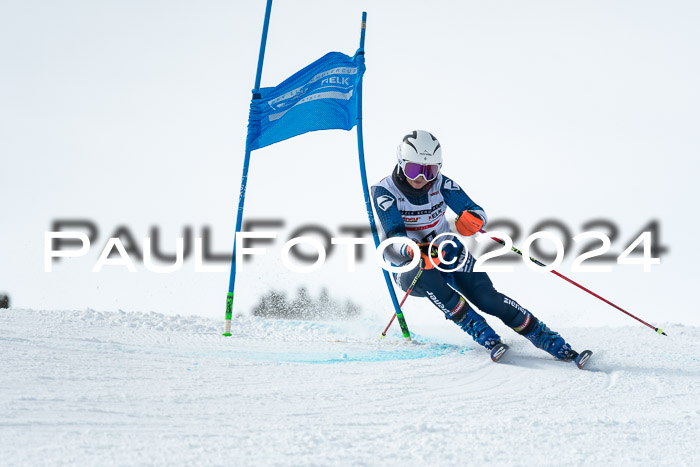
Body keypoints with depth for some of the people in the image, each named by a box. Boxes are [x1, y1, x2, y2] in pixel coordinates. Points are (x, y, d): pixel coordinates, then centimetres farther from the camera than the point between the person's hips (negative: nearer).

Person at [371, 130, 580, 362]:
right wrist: (415, 251, -51)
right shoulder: (384, 192, -19)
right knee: (426, 276, -37)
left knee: (487, 298, -20)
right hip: (408, 267, -2)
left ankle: (552, 342, -12)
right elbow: (394, 238, -28)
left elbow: (478, 212, -14)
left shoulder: (441, 184, -12)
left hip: (448, 253, 2)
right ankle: (484, 335, -29)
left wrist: (473, 218, -40)